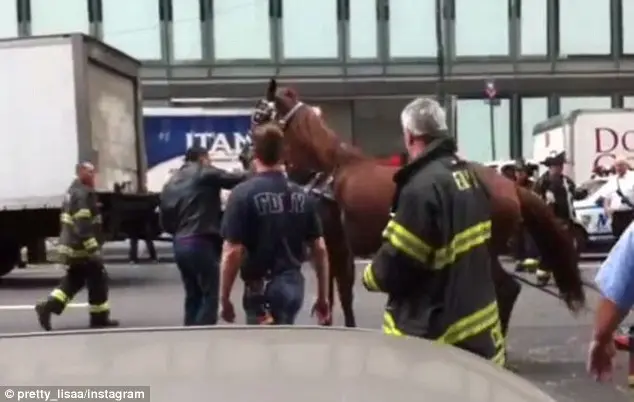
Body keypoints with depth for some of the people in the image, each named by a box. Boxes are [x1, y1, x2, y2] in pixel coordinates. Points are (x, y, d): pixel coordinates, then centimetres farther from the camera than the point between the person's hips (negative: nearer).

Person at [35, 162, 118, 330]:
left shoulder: (74, 190, 17)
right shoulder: (83, 194, -18)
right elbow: (83, 226, -25)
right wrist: (93, 248, -25)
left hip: (71, 246, 10)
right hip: (80, 247, -10)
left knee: (74, 280, 17)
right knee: (98, 279, 1)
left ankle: (47, 306, 7)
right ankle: (99, 318, 8)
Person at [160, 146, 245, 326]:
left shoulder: (171, 183, 19)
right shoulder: (205, 174, -1)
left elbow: (165, 221, 17)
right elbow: (239, 180, -8)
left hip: (179, 244, 8)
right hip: (201, 243, -8)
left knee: (193, 297, 15)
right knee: (210, 297, -3)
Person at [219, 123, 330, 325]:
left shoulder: (243, 194, -12)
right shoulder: (301, 196, 4)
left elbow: (232, 252, -16)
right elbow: (319, 249, 5)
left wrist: (224, 298, -5)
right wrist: (323, 296, 13)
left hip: (263, 288, -6)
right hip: (294, 284, 6)